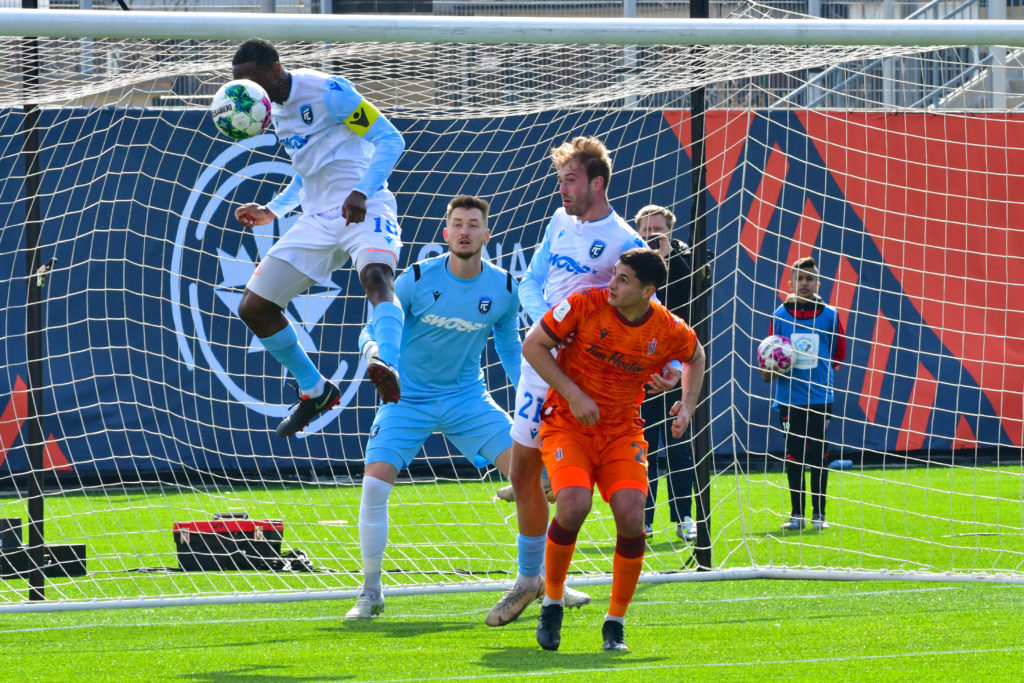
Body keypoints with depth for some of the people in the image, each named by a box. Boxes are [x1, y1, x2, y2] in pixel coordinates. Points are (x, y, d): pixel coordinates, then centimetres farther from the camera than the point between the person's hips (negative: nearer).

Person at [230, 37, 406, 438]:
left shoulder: (327, 91, -13)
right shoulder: (276, 110, 12)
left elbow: (390, 140, -17)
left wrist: (361, 193, -30)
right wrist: (273, 210, 16)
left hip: (364, 210, -9)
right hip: (318, 220, 9)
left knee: (375, 275, -39)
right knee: (253, 308, 6)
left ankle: (391, 372, -60)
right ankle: (315, 391, 22)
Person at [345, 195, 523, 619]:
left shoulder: (503, 289, -4)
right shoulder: (417, 279, -13)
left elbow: (510, 349, 13)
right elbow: (373, 330, -5)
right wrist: (374, 350, -28)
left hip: (467, 396, 2)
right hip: (408, 397, -2)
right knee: (375, 484, -18)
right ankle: (371, 592, -3)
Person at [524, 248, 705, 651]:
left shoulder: (670, 332, -8)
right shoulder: (586, 306, -15)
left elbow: (696, 358, 16)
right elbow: (533, 346, -8)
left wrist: (688, 404, 0)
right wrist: (572, 394, -16)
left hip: (622, 432, 2)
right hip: (567, 425, -2)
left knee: (631, 515, -19)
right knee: (574, 505, -27)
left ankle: (615, 624, 0)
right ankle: (552, 604, -3)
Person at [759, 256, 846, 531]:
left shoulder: (829, 315, 3)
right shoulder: (781, 315, 3)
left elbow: (838, 354, 12)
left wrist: (823, 371, 2)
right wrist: (769, 371, -10)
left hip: (820, 396, 0)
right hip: (789, 397, 0)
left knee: (818, 457, 1)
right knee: (793, 456, 3)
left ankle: (819, 513, 9)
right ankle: (797, 514, 10)